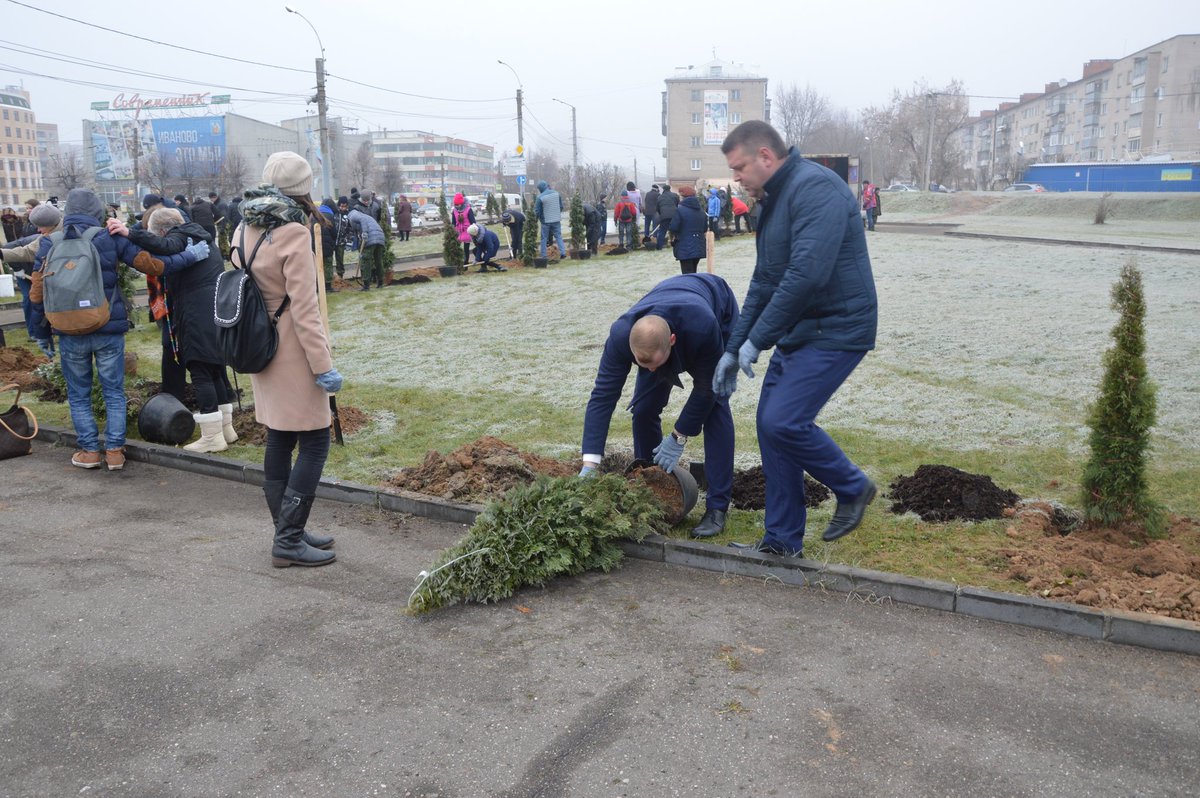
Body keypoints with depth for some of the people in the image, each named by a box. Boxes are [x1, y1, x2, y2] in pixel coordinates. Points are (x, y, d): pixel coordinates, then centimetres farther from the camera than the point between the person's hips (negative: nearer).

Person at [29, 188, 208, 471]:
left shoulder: (50, 243, 1)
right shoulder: (110, 238, -4)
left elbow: (37, 292, 1)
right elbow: (150, 263, -5)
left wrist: (41, 330, 11)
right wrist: (189, 256, 5)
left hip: (70, 334, 1)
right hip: (109, 331, -1)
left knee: (78, 394, 14)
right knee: (113, 392, 10)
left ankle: (89, 450, 16)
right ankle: (114, 451, 10)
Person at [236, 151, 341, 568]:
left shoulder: (244, 230, 7)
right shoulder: (293, 233, -17)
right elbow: (304, 308, -20)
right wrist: (323, 366, -17)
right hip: (293, 350, -9)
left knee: (279, 440, 14)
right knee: (314, 443, -1)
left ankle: (289, 532, 24)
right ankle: (289, 541, 1)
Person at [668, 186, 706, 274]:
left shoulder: (679, 210, -11)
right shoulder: (700, 210, 10)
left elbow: (673, 228, -13)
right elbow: (705, 228, 14)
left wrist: (672, 241, 4)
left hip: (685, 248, -7)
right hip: (699, 248, 7)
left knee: (687, 275, -7)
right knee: (693, 273, 18)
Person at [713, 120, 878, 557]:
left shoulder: (815, 188, -17)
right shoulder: (775, 201, 15)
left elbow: (806, 274, -27)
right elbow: (764, 282, 20)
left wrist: (757, 339, -19)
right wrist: (733, 349, 16)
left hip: (835, 330, -10)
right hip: (798, 332, 10)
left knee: (783, 422, -16)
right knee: (771, 425, 6)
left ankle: (852, 488, 12)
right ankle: (782, 541, 17)